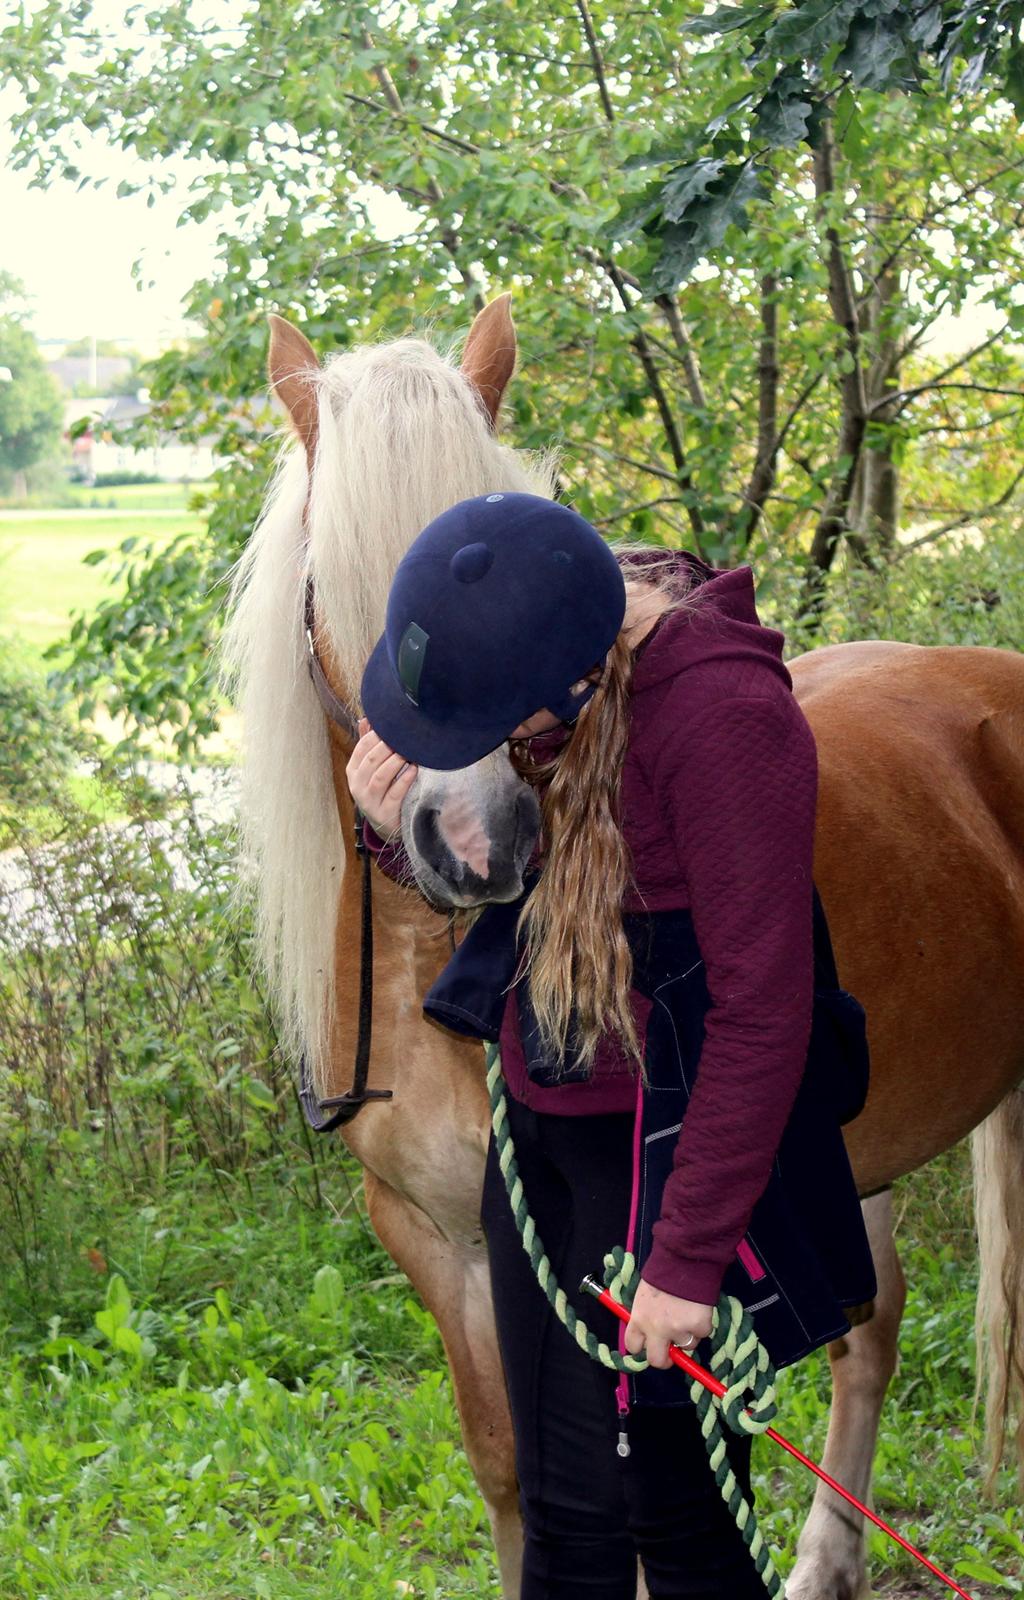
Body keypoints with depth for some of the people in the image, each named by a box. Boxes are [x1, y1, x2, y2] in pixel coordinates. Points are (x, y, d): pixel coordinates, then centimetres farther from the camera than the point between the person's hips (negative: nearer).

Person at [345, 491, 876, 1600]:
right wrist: (402, 831, -11)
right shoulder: (521, 656, -2)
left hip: (663, 1149, -7)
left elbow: (763, 1011, -23)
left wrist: (686, 1259, -19)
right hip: (537, 1125, 7)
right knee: (560, 1511, 18)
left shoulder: (727, 717, -26)